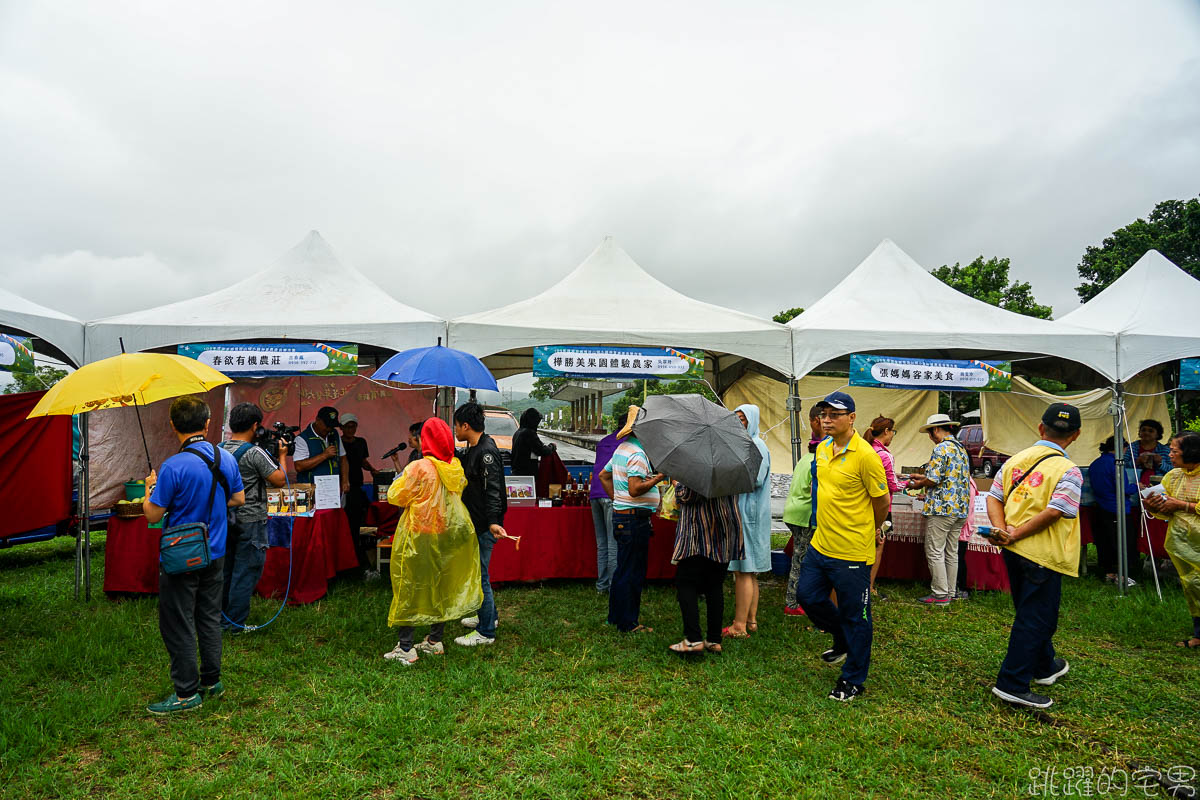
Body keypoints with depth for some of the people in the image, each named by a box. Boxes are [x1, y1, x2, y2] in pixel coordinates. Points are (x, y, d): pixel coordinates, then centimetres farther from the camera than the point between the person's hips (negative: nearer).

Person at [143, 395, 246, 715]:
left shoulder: (173, 467, -21)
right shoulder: (227, 458, -2)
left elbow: (152, 515, -14)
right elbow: (238, 499, 10)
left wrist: (150, 488, 4)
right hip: (215, 555, 6)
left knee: (178, 625, 6)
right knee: (209, 618, 18)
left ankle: (187, 693, 14)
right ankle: (212, 681, 29)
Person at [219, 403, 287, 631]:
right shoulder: (255, 453, -18)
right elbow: (279, 480, -14)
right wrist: (281, 456, 0)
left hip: (226, 517, 8)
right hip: (250, 520, -8)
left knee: (225, 568, 18)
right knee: (246, 571, 2)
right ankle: (235, 623, 8)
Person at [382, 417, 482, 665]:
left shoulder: (419, 468, -19)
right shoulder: (456, 468, -2)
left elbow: (395, 496, -11)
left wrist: (400, 478, 6)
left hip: (418, 538, -6)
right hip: (447, 536, 6)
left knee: (409, 588, 5)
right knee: (441, 586, 17)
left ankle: (405, 648, 9)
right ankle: (435, 641, 27)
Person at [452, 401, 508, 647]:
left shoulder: (487, 452, -20)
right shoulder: (471, 450, 11)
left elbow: (493, 491, -29)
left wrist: (493, 522, -39)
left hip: (483, 526, -10)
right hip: (473, 522, 10)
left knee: (479, 576, -2)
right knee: (474, 571, 22)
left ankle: (486, 633, 9)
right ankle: (487, 615, 39)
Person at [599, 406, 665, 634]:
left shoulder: (622, 448, 14)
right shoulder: (637, 454, -18)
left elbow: (604, 475, 22)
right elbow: (635, 489, -26)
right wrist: (659, 477, -19)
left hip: (621, 514, 10)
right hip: (634, 518, -10)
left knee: (623, 570, 19)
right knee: (632, 573, -2)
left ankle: (616, 616, 28)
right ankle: (628, 623, 6)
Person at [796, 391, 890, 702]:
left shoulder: (865, 455, -18)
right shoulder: (822, 448, 5)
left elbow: (882, 502, -9)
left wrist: (868, 530, 7)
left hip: (852, 552, -8)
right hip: (820, 544, 8)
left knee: (854, 616, 6)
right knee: (807, 595, 16)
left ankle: (853, 681, 23)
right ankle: (843, 641, 41)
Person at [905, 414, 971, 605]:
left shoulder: (941, 449, -14)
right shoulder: (961, 448, 15)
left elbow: (932, 480, -18)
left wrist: (916, 485, 1)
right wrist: (921, 478, 24)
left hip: (942, 508, -9)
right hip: (960, 508, 9)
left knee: (934, 552, -2)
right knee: (951, 552, 13)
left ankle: (940, 594, 1)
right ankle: (950, 593, 19)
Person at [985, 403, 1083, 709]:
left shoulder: (1015, 460, 5)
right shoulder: (1068, 471, -13)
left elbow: (994, 497, 1)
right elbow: (1053, 513, -23)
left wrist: (1002, 531, -8)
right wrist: (1016, 534, -16)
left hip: (1013, 551, 7)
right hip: (1042, 555, -7)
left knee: (1034, 613, 23)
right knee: (1034, 618, 2)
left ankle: (1044, 666, 43)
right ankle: (1012, 684, 4)